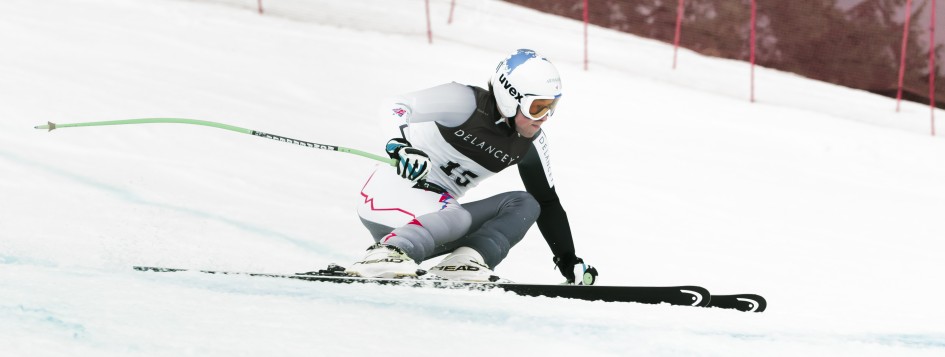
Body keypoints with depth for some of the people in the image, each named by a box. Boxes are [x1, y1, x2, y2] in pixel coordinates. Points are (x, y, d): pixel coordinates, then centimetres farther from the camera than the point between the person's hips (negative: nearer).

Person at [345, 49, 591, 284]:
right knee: (459, 218, -37)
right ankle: (385, 254, -49)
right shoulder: (467, 102, -15)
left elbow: (547, 202, 14)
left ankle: (466, 261, -29)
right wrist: (400, 145, -38)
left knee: (525, 204, -9)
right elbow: (396, 108, -18)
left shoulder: (530, 143, 5)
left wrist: (568, 261, 10)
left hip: (439, 210, 8)